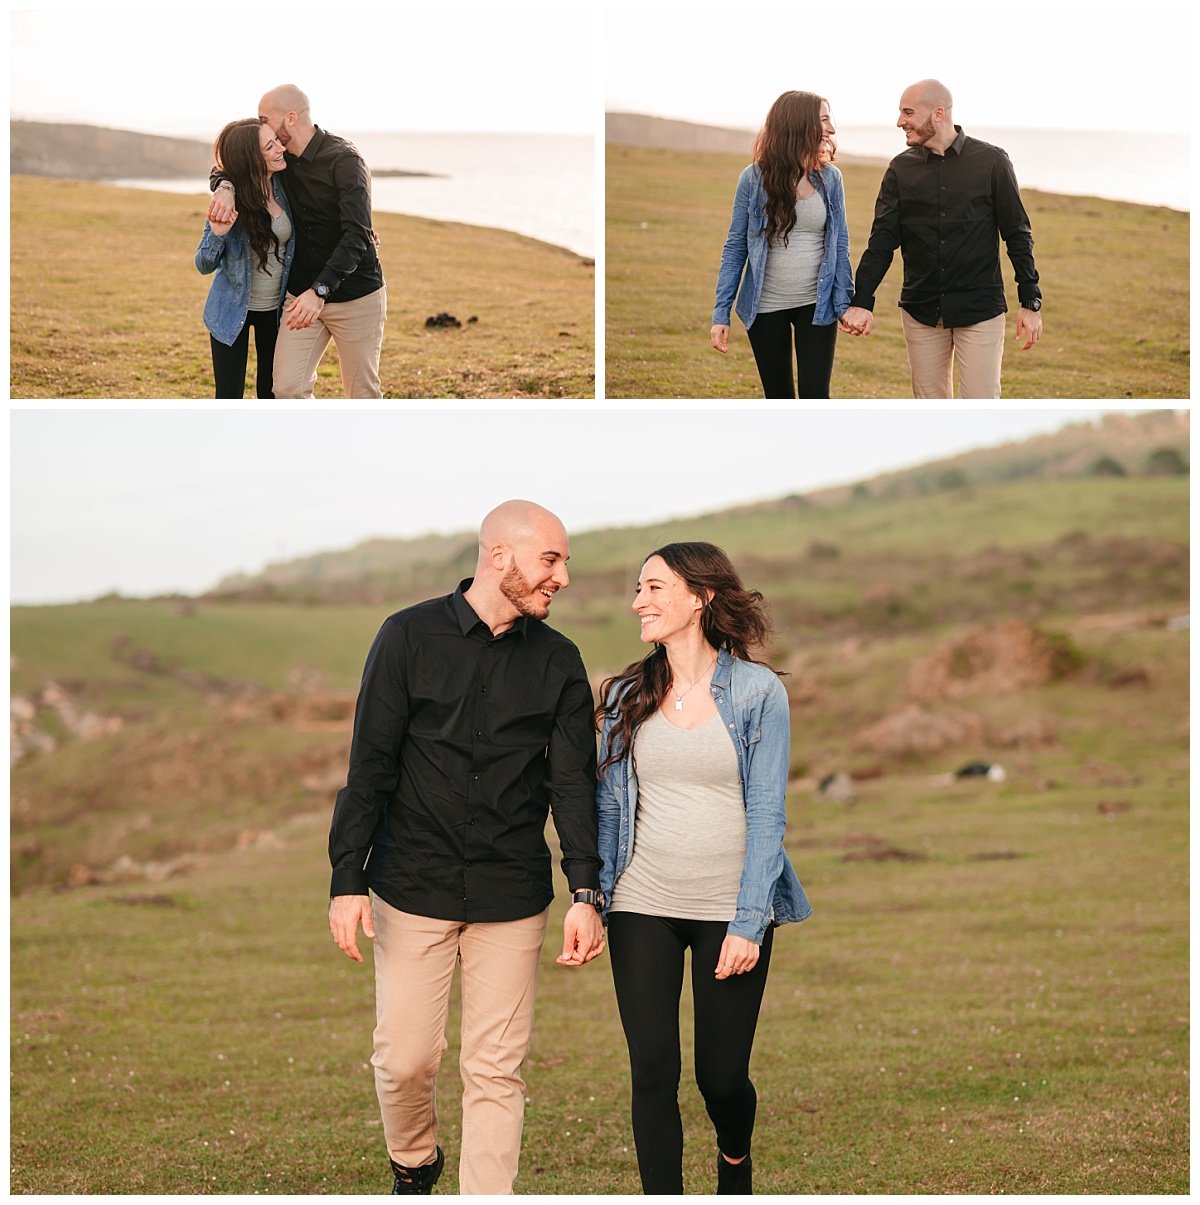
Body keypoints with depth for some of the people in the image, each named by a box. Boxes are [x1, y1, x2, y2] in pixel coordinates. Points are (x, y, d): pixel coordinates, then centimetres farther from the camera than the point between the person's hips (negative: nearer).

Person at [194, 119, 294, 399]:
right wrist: (217, 235, -33)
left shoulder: (284, 187, -10)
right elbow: (205, 265, -12)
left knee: (272, 391, 11)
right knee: (230, 397, -2)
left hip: (275, 309, 4)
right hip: (233, 310, -3)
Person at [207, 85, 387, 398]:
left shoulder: (344, 161, -18)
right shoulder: (282, 158, 4)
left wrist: (320, 291, -38)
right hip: (303, 293, 6)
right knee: (288, 387, -8)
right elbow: (226, 167, 12)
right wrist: (225, 186, -15)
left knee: (362, 393, 3)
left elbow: (357, 236, -27)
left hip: (356, 295, -6)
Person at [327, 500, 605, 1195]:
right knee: (405, 1058, 1)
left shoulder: (559, 662, 5)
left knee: (497, 1068, 1)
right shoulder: (410, 637, -1)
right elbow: (370, 767, -2)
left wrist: (586, 893, -10)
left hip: (512, 901, 2)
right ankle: (414, 1166, 30)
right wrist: (348, 881, -8)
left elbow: (573, 782, 1)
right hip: (412, 890, -1)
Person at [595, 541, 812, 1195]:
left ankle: (734, 1165, 38)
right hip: (642, 909, 2)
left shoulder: (758, 691, -4)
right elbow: (608, 806, 10)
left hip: (730, 910, -2)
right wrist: (594, 901, 3)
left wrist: (748, 923, -11)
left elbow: (766, 815, -5)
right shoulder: (626, 695, 6)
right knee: (653, 1073, -4)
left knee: (722, 1075, 5)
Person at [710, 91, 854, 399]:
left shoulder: (829, 178, -1)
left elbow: (840, 245, 4)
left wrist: (846, 303, -4)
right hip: (766, 306, 0)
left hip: (816, 305, 0)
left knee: (815, 394, -7)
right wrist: (721, 313, -6)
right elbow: (735, 247, -2)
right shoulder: (755, 178, -6)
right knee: (778, 397, 10)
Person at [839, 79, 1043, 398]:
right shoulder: (901, 168, 4)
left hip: (980, 310, -3)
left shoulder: (991, 162, -4)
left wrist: (1031, 303, -3)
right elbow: (882, 240, -1)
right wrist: (862, 302, -13)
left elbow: (1017, 236, 0)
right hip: (921, 309, 3)